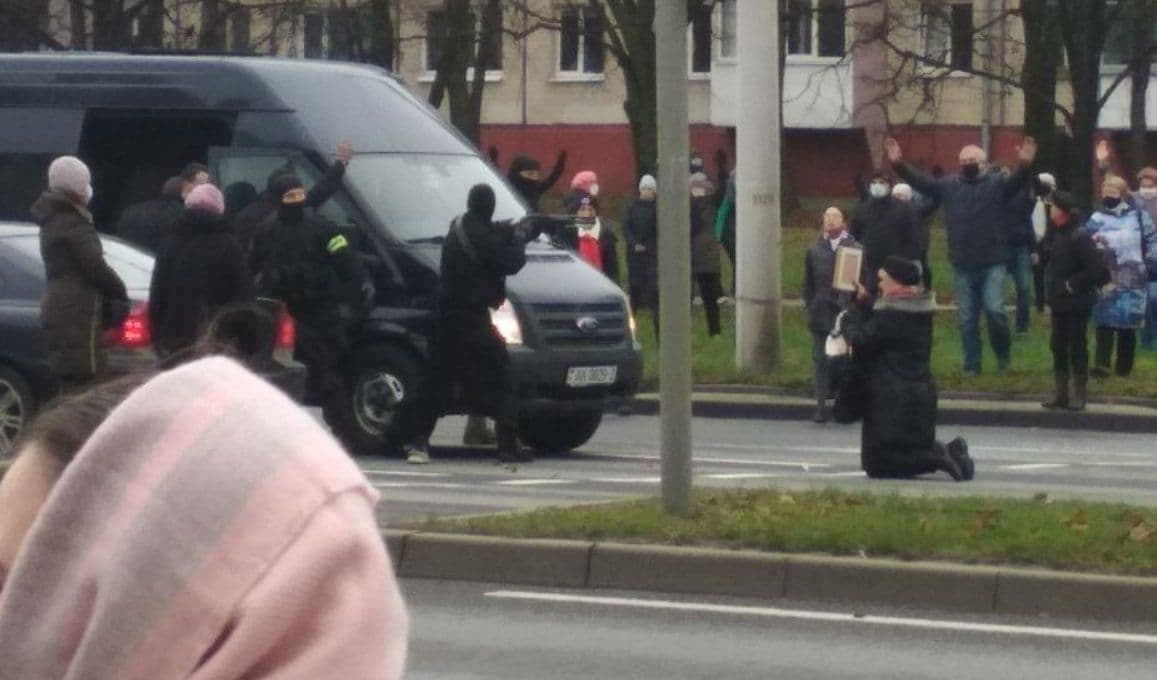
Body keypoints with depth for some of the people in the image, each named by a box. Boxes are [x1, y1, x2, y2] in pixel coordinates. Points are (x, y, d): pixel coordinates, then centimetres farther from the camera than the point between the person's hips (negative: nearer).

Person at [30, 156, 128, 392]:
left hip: (59, 314, 10)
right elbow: (95, 267, -16)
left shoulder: (53, 220, 19)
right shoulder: (72, 223, -12)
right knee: (87, 386, -13)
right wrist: (120, 292, -1)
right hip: (78, 316, -10)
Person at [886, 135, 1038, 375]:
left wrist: (1024, 166, -41)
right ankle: (971, 364, 16)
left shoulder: (996, 183, -2)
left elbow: (1016, 182, -19)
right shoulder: (948, 184, 6)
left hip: (992, 262, -3)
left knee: (994, 309, -12)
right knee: (967, 318, 7)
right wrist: (899, 165, -16)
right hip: (963, 264, 3)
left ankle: (1002, 351, 14)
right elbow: (920, 181, 0)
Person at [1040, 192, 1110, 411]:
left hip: (1076, 304, -8)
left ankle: (1079, 394, 10)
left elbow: (1097, 270, -23)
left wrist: (1072, 285, -17)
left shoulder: (1079, 237, -18)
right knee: (1058, 346, 11)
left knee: (1076, 347, 1)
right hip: (1059, 303, 8)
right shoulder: (1057, 235, 7)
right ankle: (1061, 393, 19)